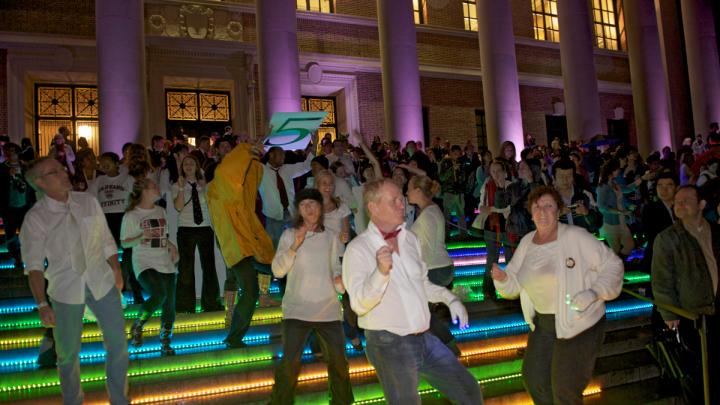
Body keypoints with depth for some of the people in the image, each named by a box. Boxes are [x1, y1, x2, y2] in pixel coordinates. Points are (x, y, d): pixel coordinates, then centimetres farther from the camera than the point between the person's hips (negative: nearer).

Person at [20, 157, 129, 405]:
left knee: (117, 344, 9)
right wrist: (42, 305, -11)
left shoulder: (88, 202, 0)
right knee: (68, 353, 12)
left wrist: (117, 273, 6)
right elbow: (34, 265, -8)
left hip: (102, 281, 3)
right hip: (65, 290, -2)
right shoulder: (35, 218, -8)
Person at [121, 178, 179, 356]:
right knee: (159, 295, -28)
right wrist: (141, 237, -18)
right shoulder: (131, 215, -3)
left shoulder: (160, 211, 14)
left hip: (166, 264, 6)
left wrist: (171, 246, 4)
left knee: (170, 305, 1)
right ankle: (137, 326, -1)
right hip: (145, 264, -6)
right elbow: (124, 243, -1)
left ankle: (165, 344, 16)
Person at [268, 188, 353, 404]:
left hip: (328, 309, 3)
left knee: (338, 360, 10)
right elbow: (277, 270, -10)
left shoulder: (331, 236, 6)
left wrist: (340, 281, -12)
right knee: (289, 363, -9)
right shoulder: (289, 235, -1)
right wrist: (294, 246, -22)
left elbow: (337, 268, 10)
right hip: (297, 309, -3)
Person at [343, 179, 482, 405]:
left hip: (424, 338, 7)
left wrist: (450, 299, 8)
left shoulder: (410, 238, 8)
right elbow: (360, 305, -22)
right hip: (389, 344, -6)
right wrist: (381, 272, -37)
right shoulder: (358, 249, -13)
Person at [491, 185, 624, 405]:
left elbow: (612, 265, -13)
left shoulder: (575, 236, -17)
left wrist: (594, 293, -27)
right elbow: (514, 285, 3)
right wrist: (502, 278, -19)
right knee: (534, 379, 13)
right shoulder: (527, 242, 1)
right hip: (542, 322, 6)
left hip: (579, 323, -6)